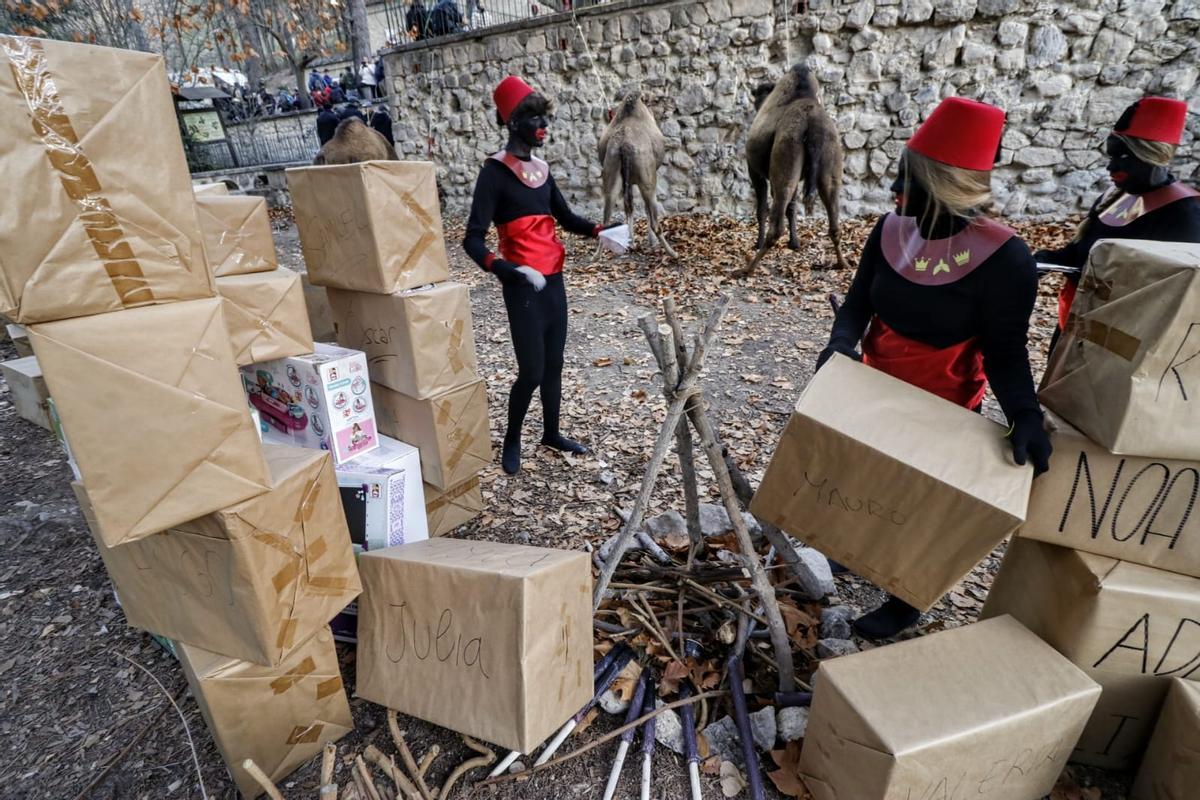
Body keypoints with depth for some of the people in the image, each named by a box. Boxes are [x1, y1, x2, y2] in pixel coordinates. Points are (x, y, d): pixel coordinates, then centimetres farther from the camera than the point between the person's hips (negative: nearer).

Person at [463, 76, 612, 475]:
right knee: (531, 371, -4)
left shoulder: (541, 168, 9)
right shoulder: (495, 172, -12)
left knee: (554, 363, 15)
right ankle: (511, 440, 20)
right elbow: (473, 240, -19)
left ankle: (551, 432, 33)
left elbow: (565, 216, 23)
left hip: (554, 280, 7)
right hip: (523, 287, -7)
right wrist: (512, 271, -34)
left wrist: (598, 232, 5)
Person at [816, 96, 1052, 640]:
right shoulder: (891, 230, -9)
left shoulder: (1003, 260, -23)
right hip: (877, 388, 5)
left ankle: (907, 601, 37)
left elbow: (1006, 350, -17)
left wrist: (1025, 415, -33)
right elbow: (858, 300, -7)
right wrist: (841, 343, -29)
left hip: (942, 408, -5)